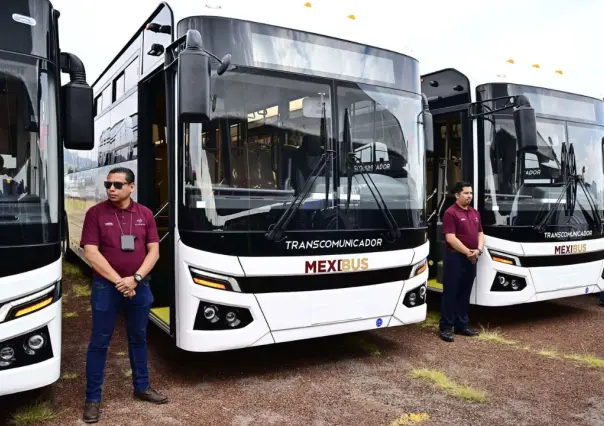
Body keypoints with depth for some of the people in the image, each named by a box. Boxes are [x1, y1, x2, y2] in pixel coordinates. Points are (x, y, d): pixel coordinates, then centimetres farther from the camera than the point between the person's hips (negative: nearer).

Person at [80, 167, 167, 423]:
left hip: (139, 286, 3)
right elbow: (91, 253, -12)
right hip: (106, 287, -3)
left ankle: (142, 387, 32)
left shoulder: (145, 214, 1)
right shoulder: (95, 213, -6)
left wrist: (135, 278, -15)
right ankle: (93, 398, 21)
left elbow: (154, 251, -1)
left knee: (139, 339, 16)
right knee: (99, 342, 6)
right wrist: (118, 280, -17)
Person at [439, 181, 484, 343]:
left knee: (465, 293, 13)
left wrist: (478, 250, -3)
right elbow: (450, 238, -18)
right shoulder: (451, 213, -11)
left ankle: (462, 325, 23)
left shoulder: (475, 213, 14)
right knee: (451, 293, -2)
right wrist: (467, 252, -16)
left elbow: (480, 233, 15)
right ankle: (446, 327, 4)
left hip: (472, 259, 8)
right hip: (455, 257, -7)